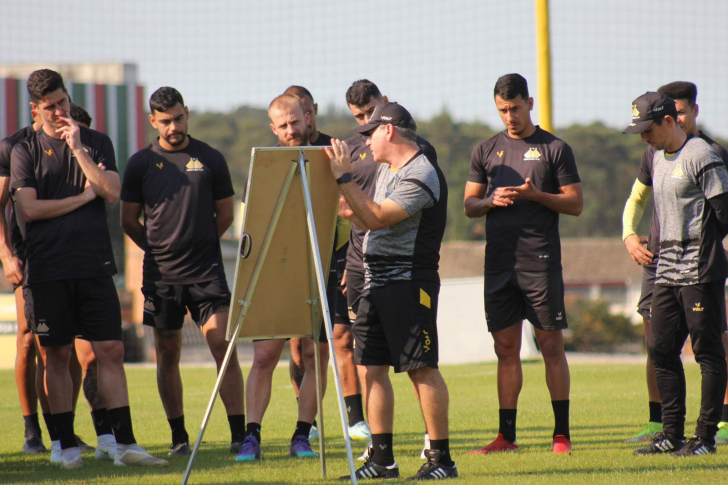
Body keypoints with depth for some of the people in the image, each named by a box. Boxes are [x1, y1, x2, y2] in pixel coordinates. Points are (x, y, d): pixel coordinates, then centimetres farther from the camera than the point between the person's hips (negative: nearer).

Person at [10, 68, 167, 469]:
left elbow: (112, 193, -2)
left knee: (110, 350, -4)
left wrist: (78, 149, -6)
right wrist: (82, 197, -2)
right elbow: (30, 208, -5)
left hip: (94, 265, 1)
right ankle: (67, 444, 9)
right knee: (57, 354, 2)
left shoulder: (97, 143, 12)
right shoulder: (25, 151, 7)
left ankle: (124, 443, -4)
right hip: (48, 267, -1)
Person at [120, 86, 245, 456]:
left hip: (206, 269, -1)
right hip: (161, 273, 1)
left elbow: (225, 214, 14)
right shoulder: (141, 163, 5)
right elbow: (129, 221, 12)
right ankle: (178, 436, 15)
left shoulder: (210, 159, 5)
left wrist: (199, 243, 11)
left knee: (223, 345, -10)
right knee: (168, 354, 5)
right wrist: (159, 248, 9)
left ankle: (239, 434, -10)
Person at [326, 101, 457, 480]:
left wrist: (345, 178, -20)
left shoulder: (421, 176, -14)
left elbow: (378, 218, -22)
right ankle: (382, 459, 9)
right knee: (370, 367, 5)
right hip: (377, 281, 10)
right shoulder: (386, 169, 18)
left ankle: (441, 459, -6)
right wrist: (349, 211, 11)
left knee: (421, 369, -9)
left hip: (410, 280, -10)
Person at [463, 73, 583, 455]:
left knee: (551, 344, -3)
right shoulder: (486, 151, 13)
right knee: (506, 348, 6)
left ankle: (562, 434, 1)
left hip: (541, 262, -3)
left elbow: (575, 204, 1)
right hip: (499, 262, 3)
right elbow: (468, 205, 15)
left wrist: (536, 195, -14)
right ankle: (506, 435, 10)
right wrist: (492, 200, -7)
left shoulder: (554, 149, 3)